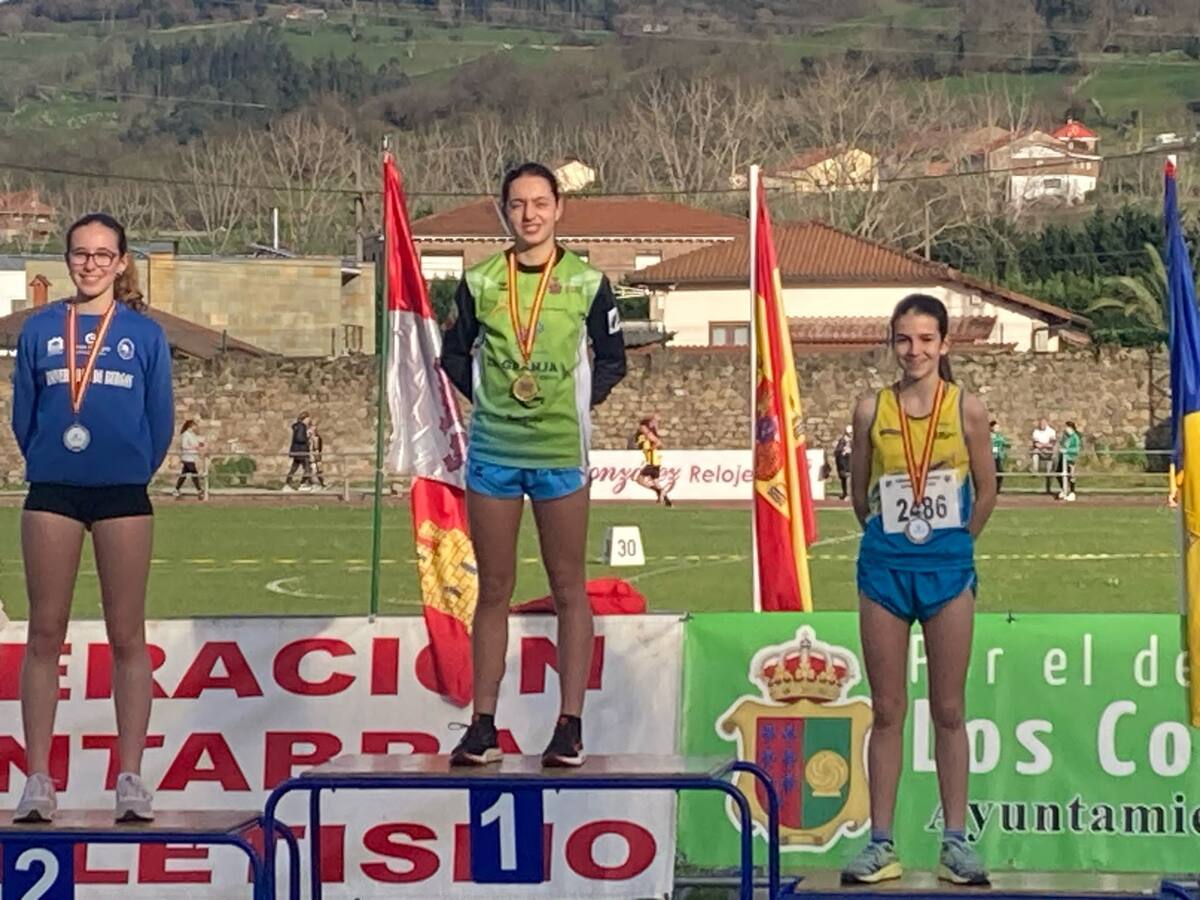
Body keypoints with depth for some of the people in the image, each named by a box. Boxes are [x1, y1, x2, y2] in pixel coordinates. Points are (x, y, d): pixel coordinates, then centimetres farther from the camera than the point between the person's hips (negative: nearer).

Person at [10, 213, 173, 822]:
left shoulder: (145, 333, 4)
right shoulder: (39, 329, 7)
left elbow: (160, 419, 7)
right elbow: (23, 412, 9)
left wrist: (133, 471, 9)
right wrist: (46, 463, 9)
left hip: (122, 496, -1)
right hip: (52, 494, 1)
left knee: (126, 636, 1)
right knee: (45, 635, 1)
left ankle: (130, 778, 4)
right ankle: (38, 780, 4)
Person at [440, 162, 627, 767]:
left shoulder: (586, 281, 1)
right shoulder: (480, 282, 5)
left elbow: (612, 359, 7)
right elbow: (455, 353, 14)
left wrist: (578, 405, -5)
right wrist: (486, 394, 0)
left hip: (560, 451, -2)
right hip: (492, 449, 2)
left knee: (568, 587, 2)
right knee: (493, 588, 6)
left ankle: (570, 726, 6)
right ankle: (483, 725, 11)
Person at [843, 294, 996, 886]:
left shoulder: (966, 409, -2)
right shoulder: (871, 410, 0)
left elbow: (986, 491, 7)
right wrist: (891, 537, 12)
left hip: (947, 567, -1)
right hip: (884, 566, 1)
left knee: (948, 711, 5)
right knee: (887, 711, 5)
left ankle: (956, 841, 11)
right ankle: (881, 843, 9)